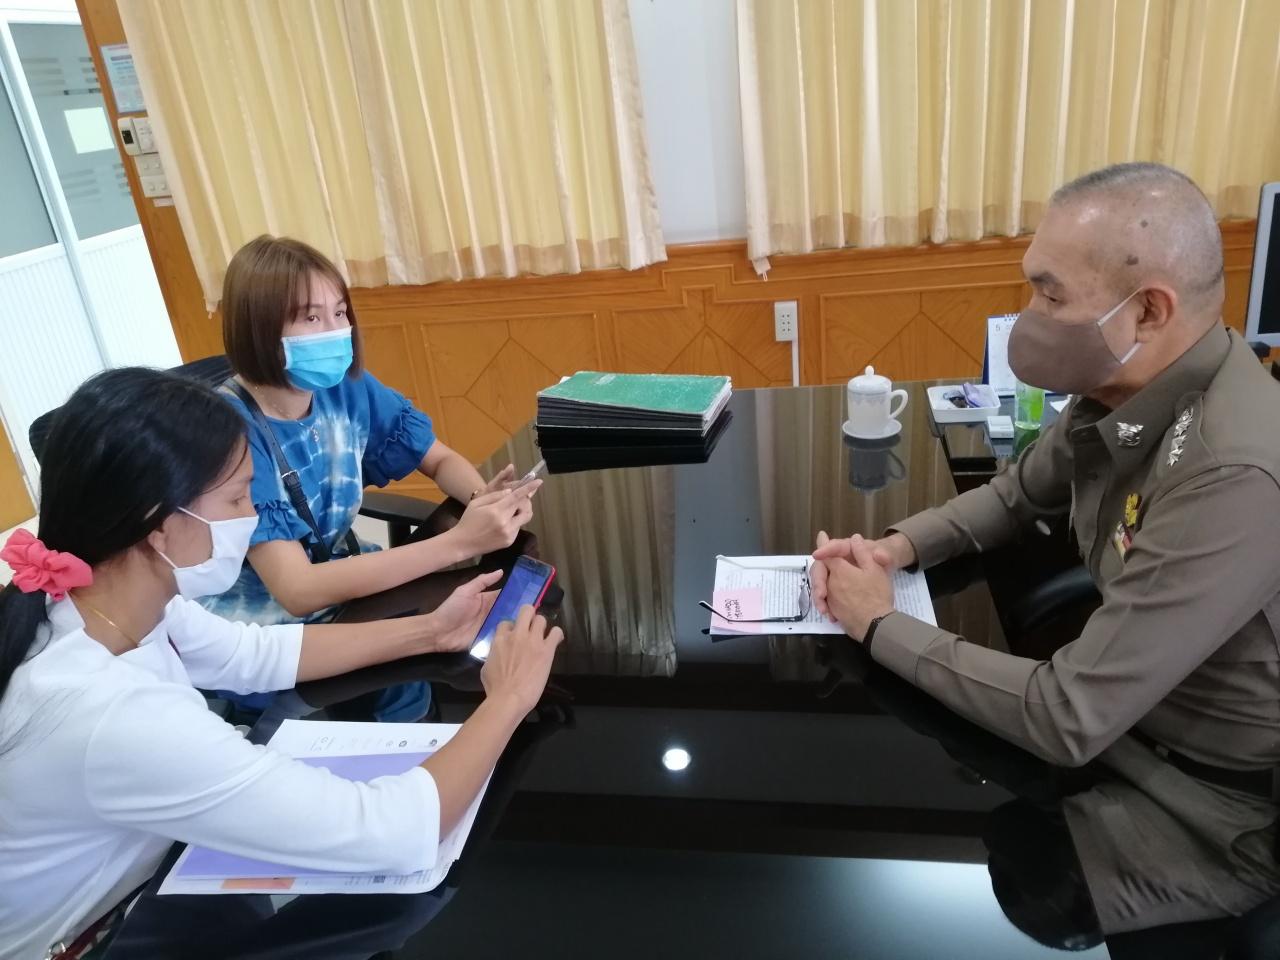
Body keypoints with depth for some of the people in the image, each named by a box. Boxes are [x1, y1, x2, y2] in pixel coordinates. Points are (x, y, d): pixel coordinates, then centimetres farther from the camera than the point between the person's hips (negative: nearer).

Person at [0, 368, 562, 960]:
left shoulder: (106, 603, -14)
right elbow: (395, 835, -36)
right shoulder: (113, 718, -38)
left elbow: (256, 654, 3)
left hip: (131, 889, 6)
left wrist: (430, 631, -3)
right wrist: (508, 700, -21)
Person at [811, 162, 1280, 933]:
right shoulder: (1125, 388, -9)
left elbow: (1064, 721, -34)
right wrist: (898, 546, -8)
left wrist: (880, 625, -22)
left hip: (1216, 804, -7)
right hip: (1123, 712, 7)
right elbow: (1018, 496, 10)